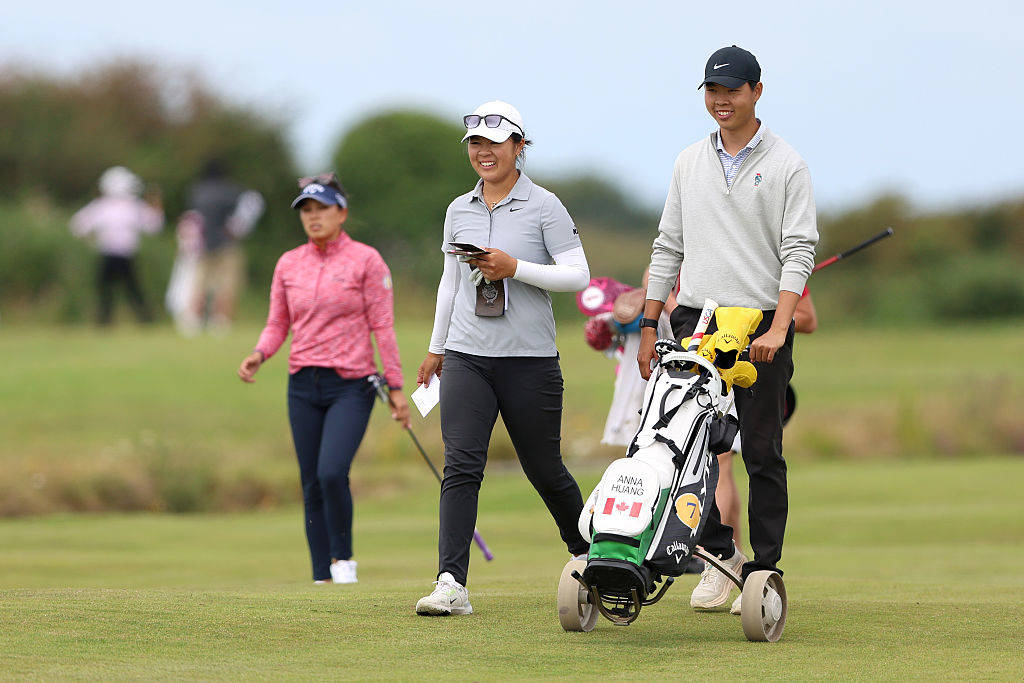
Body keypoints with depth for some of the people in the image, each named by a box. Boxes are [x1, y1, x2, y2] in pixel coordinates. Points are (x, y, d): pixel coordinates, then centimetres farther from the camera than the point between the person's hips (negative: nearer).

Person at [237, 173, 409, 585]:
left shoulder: (365, 260, -2)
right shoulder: (289, 264, 9)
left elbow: (383, 327, -3)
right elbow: (277, 325, 13)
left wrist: (395, 387, -5)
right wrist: (259, 355, -8)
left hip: (351, 385, -4)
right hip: (303, 385, 4)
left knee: (332, 472, -22)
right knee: (312, 485, 3)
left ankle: (343, 557, -2)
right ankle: (322, 579, 10)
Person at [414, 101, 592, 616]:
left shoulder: (543, 206, -2)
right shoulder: (459, 210, 11)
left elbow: (578, 275, -7)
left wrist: (515, 268, -18)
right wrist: (436, 347, 24)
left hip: (530, 359, -3)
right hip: (467, 355, 3)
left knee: (544, 469, 7)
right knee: (461, 464, -12)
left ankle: (586, 553, 34)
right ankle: (451, 585, -19)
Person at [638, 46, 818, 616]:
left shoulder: (787, 166, 0)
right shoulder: (689, 163, 14)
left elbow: (800, 252, -8)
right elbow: (669, 247, 17)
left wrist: (777, 329, -20)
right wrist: (649, 326, 11)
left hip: (762, 326, -4)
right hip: (695, 322, 4)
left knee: (763, 454, -3)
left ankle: (764, 571, 2)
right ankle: (719, 556, 11)